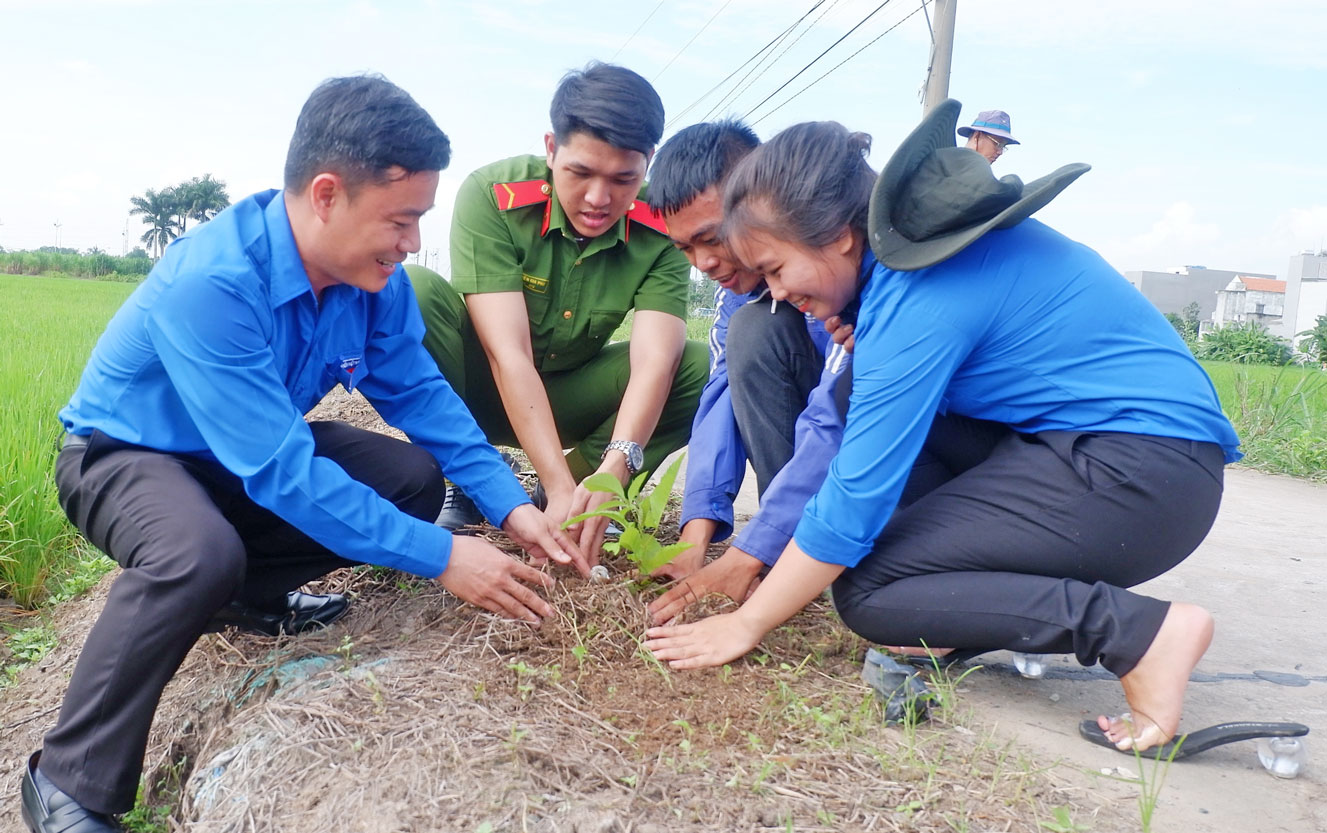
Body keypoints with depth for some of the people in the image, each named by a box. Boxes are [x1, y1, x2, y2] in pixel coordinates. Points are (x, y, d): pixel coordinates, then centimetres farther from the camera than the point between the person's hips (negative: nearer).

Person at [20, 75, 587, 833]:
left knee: (416, 480, -7)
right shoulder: (211, 283, -36)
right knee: (199, 555, -37)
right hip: (124, 453, -6)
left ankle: (243, 592, 12)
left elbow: (418, 393, -7)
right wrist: (441, 558, -35)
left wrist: (511, 505, -17)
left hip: (260, 454, 7)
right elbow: (280, 471, -37)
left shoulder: (374, 274, -16)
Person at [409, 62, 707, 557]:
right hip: (484, 386, -1)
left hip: (569, 395, 2)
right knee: (414, 291, -30)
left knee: (702, 368, -21)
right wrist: (559, 484, -40)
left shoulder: (659, 229, -17)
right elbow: (508, 354, -32)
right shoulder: (491, 195, -25)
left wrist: (613, 470, -46)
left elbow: (654, 361, -28)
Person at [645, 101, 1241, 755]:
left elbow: (853, 499, -20)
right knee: (862, 401, 8)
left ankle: (1141, 630, -12)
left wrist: (745, 623, -10)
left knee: (866, 592, -11)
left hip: (1141, 475, -10)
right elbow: (830, 418, 11)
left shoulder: (922, 301, -22)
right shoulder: (908, 247, 7)